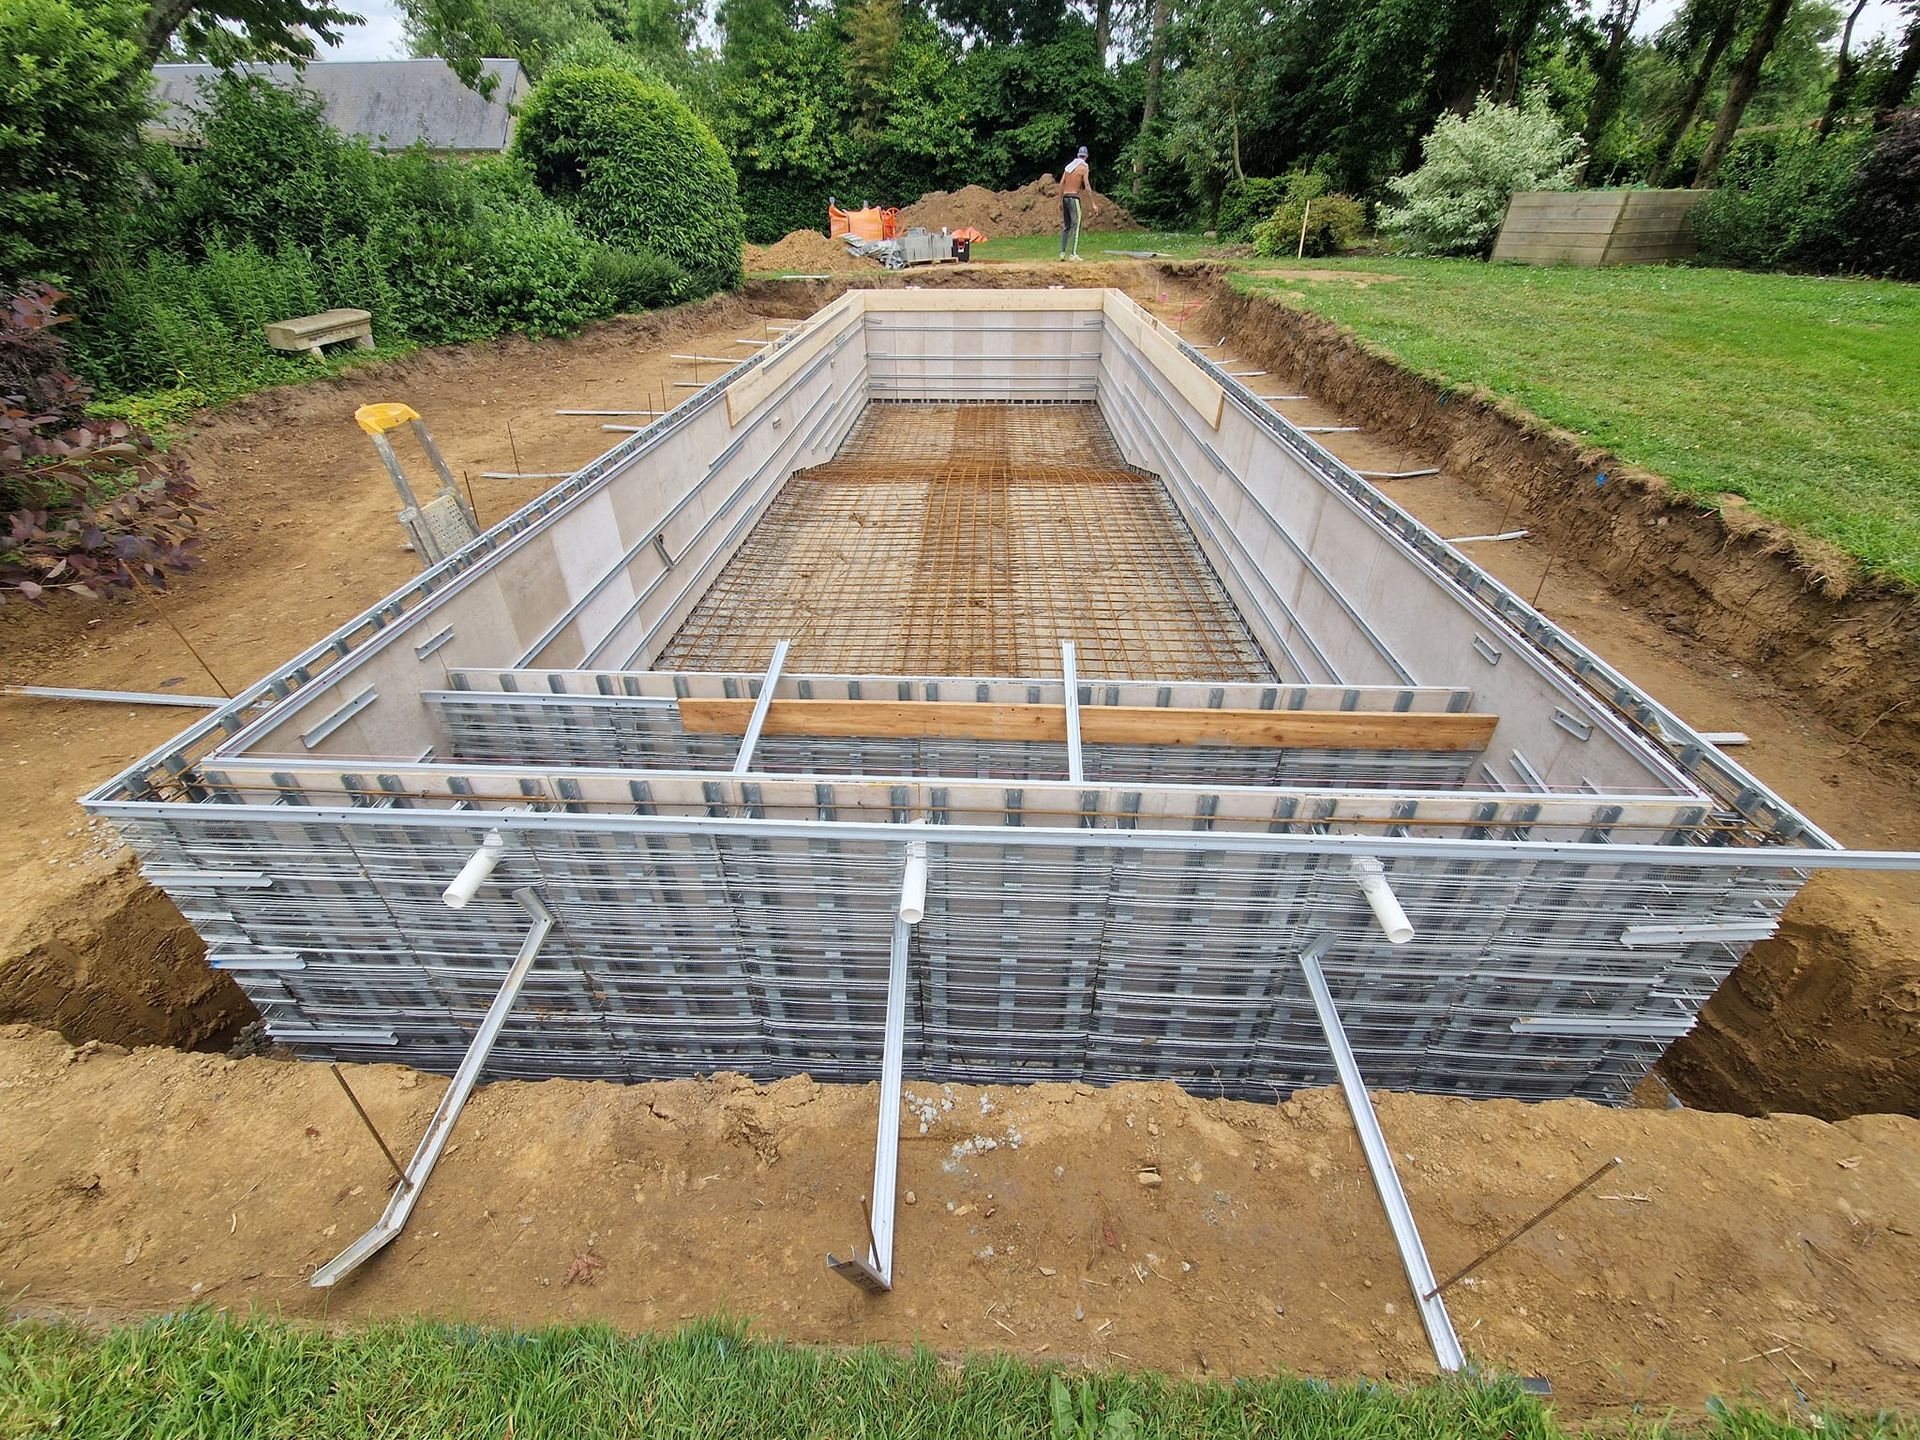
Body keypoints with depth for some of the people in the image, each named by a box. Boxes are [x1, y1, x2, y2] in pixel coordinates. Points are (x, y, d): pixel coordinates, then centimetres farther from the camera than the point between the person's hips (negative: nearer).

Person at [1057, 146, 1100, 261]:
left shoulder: (1069, 165, 14)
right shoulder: (1084, 167, -4)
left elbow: (1061, 184, 11)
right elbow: (1087, 187, -10)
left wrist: (1060, 201, 16)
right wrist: (1092, 204, -8)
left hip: (1065, 198, 6)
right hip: (1074, 198, -6)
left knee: (1065, 226, 12)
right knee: (1076, 226, -7)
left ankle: (1062, 253, 6)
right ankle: (1074, 254, -15)